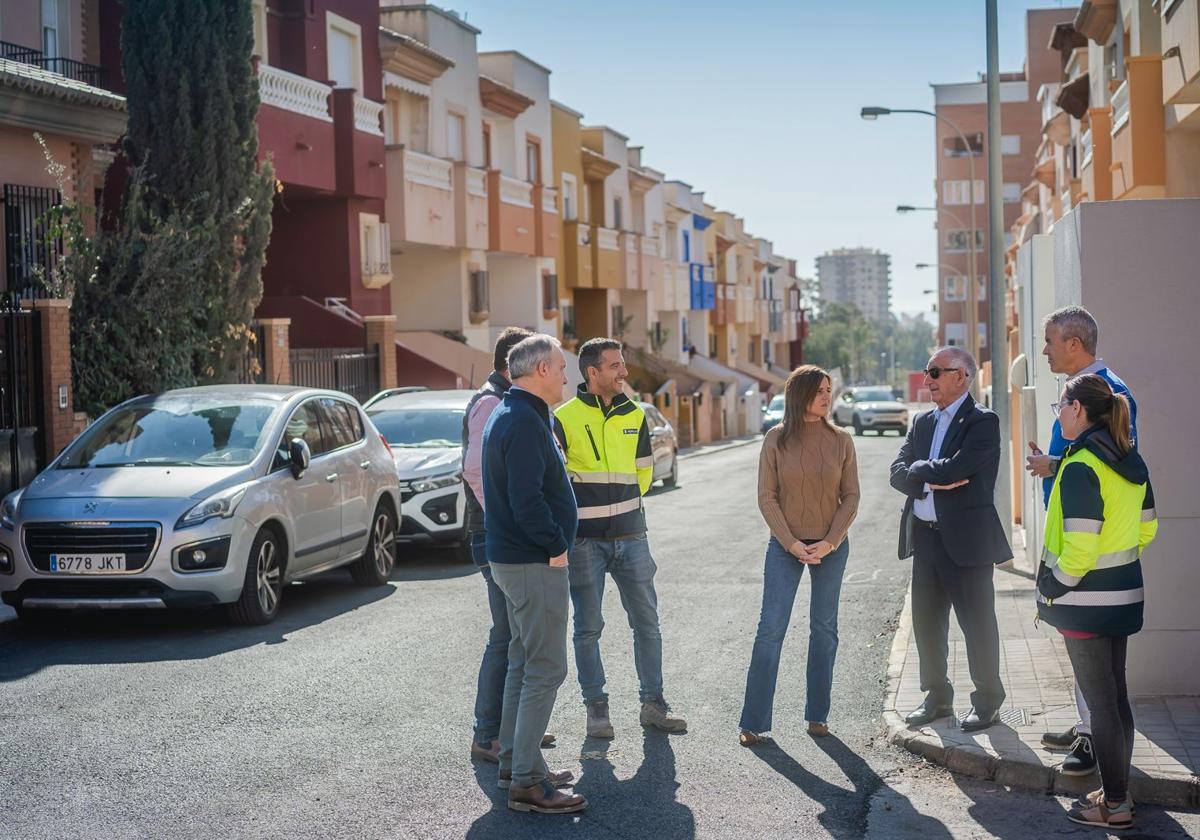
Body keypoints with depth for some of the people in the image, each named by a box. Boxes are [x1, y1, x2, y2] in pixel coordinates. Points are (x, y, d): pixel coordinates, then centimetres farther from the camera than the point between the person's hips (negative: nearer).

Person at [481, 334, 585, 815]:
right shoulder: (525, 423, -19)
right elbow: (527, 500, -26)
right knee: (545, 670, -8)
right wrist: (555, 545, -16)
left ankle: (514, 761, 26)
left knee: (524, 663, 18)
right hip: (534, 563, -11)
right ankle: (526, 781, -6)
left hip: (513, 558, 11)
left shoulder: (509, 415, 15)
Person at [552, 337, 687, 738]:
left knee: (646, 621, 7)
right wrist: (585, 506, 2)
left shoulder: (634, 415, 7)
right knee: (588, 627, 4)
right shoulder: (565, 418, -6)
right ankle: (596, 708, 14)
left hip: (630, 535, 4)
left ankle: (653, 702, 17)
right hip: (585, 539, -4)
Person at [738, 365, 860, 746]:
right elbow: (766, 497, -4)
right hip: (785, 546, -2)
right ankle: (754, 721, 0)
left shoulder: (841, 440, 1)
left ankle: (817, 715, 18)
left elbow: (850, 497, 2)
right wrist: (792, 543, -10)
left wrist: (829, 543, -9)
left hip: (831, 547, 2)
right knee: (771, 629, -4)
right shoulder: (776, 440, -4)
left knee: (824, 629, 8)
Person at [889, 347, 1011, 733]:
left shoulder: (983, 422, -9)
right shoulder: (922, 422, 13)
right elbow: (898, 473, 4)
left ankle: (987, 701, 15)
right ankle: (937, 696, 26)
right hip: (925, 537, 7)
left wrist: (919, 469, -5)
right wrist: (932, 481, -13)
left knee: (977, 621, 3)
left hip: (965, 538, -7)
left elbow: (956, 468, -22)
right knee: (927, 621, 13)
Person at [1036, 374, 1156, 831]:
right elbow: (1147, 528, 13)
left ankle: (1114, 805, 8)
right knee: (1116, 695, 16)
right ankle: (1117, 791, 25)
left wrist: (1053, 591, -10)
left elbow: (1079, 547, -23)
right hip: (1125, 595, 8)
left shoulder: (1080, 468, -21)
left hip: (1087, 602, -8)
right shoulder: (1132, 462, 6)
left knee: (1100, 702, 0)